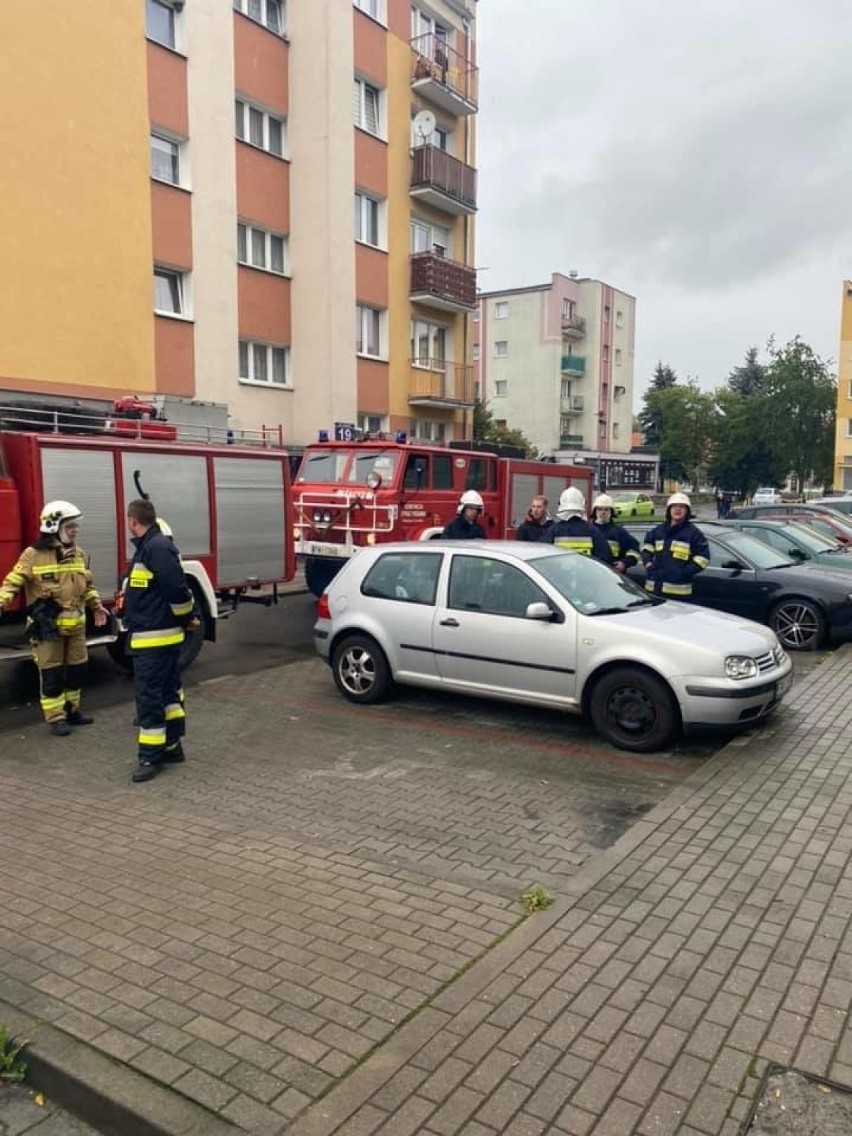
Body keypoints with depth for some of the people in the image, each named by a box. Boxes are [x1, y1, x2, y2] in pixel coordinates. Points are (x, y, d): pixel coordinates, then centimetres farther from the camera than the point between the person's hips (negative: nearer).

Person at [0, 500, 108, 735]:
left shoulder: (79, 554, 9)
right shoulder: (33, 555, -10)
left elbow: (87, 585, 20)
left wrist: (96, 605, 14)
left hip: (75, 623, 6)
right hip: (47, 625, -6)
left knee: (77, 669, 14)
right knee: (51, 673, 0)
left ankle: (72, 709, 29)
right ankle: (56, 717, 9)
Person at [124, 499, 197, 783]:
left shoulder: (157, 547, -19)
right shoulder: (149, 546, 14)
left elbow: (176, 588, -24)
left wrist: (187, 617, -11)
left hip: (155, 638, -11)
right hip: (161, 636, 11)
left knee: (149, 697, -5)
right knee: (167, 693, 15)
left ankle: (150, 756, 1)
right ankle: (171, 746, 24)